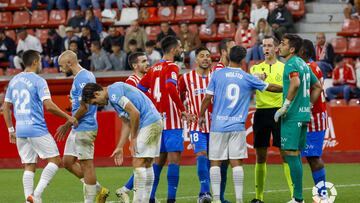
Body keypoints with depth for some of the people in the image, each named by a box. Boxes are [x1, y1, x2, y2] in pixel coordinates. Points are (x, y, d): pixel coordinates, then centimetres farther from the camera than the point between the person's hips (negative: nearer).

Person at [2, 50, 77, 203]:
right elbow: (49, 105, -17)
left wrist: (11, 130, 22)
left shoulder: (14, 81, 12)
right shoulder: (38, 81, -8)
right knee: (55, 160, 1)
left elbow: (6, 107, 15)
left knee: (29, 166, 10)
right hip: (37, 129, -7)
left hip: (20, 130, 7)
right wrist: (68, 117, -7)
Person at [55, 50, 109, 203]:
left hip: (84, 129, -10)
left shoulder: (82, 78, -17)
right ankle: (97, 189, 18)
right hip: (78, 129, 10)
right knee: (68, 162, 12)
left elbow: (84, 108, -21)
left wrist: (67, 125, -13)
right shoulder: (85, 75, 14)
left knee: (86, 164, -4)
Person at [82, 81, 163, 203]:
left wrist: (133, 138, -11)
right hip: (156, 122, 10)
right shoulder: (114, 97, 18)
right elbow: (127, 123, 21)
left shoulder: (114, 92, -13)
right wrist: (119, 147, 19)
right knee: (146, 165, 11)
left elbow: (135, 113, -20)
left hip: (149, 123, -10)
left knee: (138, 164, -7)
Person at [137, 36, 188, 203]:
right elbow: (171, 87, -27)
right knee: (174, 157, -7)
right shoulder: (171, 67, -10)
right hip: (171, 120, -8)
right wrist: (182, 109, -20)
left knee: (160, 158, 15)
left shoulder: (154, 68, 14)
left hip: (157, 119, 8)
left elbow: (140, 89, 17)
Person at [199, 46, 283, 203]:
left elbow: (208, 97, -1)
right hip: (237, 127, 0)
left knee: (215, 162, 4)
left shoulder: (217, 74, 0)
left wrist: (201, 116, 13)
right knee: (236, 162, 1)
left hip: (218, 125, 0)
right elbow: (270, 88, 15)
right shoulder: (248, 78, 3)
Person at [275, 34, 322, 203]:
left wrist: (284, 107, -24)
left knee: (291, 154, -7)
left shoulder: (291, 64, -11)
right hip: (304, 115, 9)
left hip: (292, 116, -9)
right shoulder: (303, 64, 17)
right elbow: (317, 86, 23)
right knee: (295, 154, 13)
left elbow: (295, 83, -30)